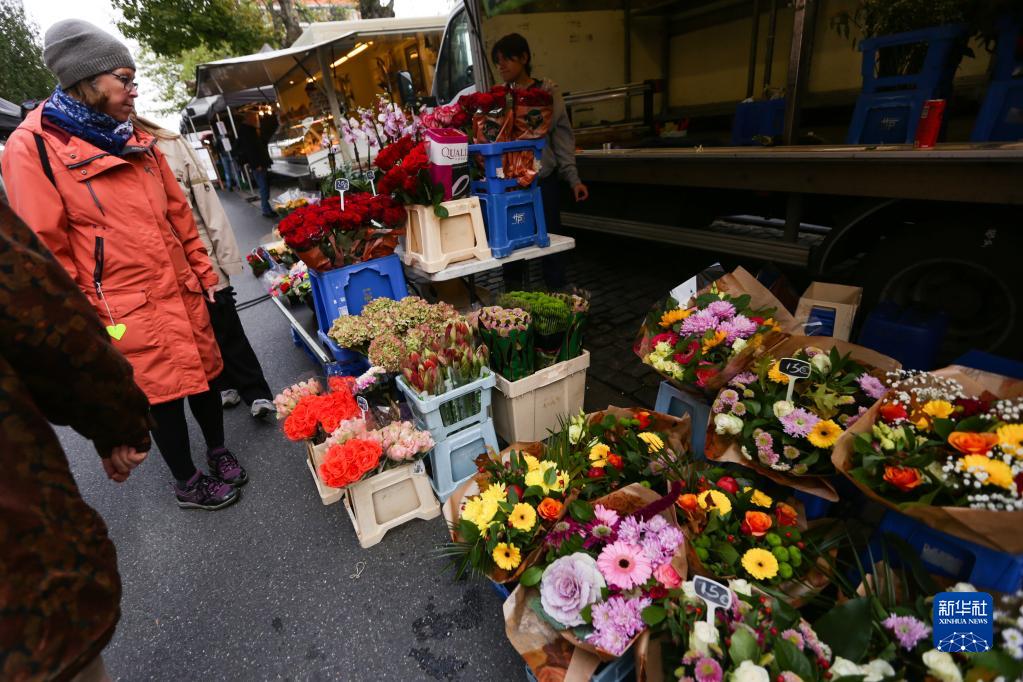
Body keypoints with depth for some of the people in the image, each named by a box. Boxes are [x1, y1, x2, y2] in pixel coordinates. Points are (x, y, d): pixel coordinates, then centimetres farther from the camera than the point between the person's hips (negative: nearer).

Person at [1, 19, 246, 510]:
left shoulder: (135, 140, 10)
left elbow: (177, 213, 15)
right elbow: (48, 249, -9)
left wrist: (203, 272, 13)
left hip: (182, 292, 5)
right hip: (128, 311, -5)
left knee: (203, 374, 15)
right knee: (163, 396, 6)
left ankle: (218, 453, 37)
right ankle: (187, 484, 26)